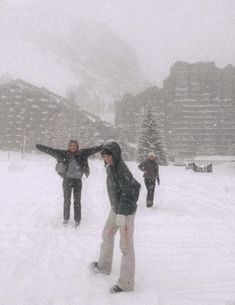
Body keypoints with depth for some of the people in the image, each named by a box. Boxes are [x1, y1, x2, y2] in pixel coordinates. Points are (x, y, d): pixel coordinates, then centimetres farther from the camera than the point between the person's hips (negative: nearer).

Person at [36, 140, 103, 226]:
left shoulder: (82, 153, -2)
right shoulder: (63, 154, -3)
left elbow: (93, 149, -7)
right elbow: (51, 150, -5)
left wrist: (102, 147, -14)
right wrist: (39, 147, -10)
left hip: (78, 180, 0)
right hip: (67, 179, 0)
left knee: (77, 201, 6)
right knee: (67, 200, 10)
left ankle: (77, 220, 17)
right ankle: (66, 218, 26)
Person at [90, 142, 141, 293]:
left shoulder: (122, 170, -25)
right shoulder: (111, 167, 3)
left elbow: (128, 193, -25)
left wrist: (122, 214, -24)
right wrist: (115, 208, 19)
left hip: (126, 212, -10)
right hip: (115, 209, 10)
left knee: (126, 246, -2)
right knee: (107, 236, 24)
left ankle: (126, 283, 8)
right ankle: (104, 266, 46)